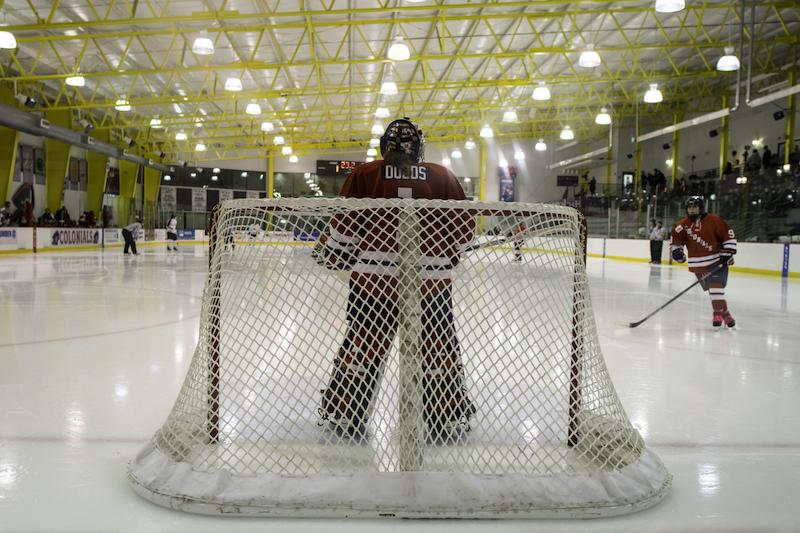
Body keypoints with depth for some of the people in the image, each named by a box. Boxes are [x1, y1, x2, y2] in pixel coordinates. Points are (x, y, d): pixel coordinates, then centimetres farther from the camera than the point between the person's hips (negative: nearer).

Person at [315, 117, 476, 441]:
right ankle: (451, 418, 24)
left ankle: (342, 415, 23)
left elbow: (344, 225, -1)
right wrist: (449, 252, 27)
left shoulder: (364, 176, 2)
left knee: (361, 347, 13)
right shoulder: (443, 177, 6)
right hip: (431, 281, 0)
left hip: (371, 279, 0)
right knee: (439, 349, 14)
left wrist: (329, 254, 17)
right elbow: (464, 227, 8)